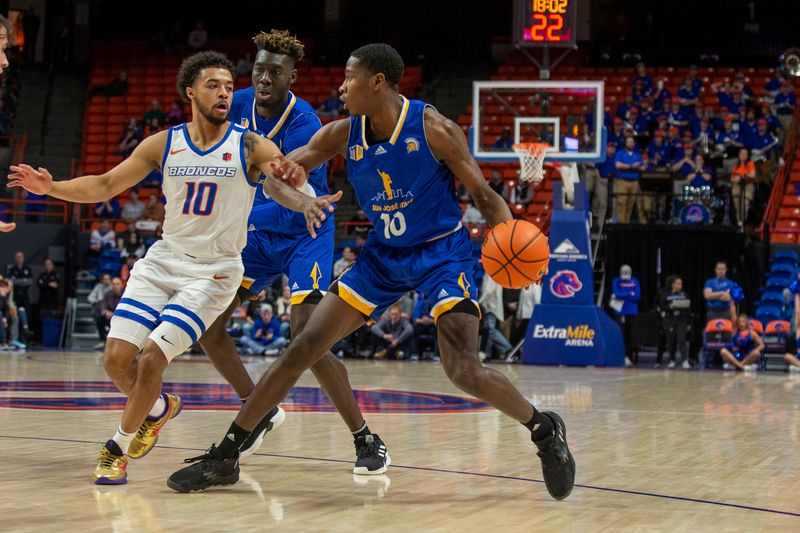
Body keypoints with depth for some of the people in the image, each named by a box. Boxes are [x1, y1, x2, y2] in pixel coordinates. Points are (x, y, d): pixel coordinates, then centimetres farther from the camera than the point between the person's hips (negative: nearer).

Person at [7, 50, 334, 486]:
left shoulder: (251, 147, -8)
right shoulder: (164, 144, 1)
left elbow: (294, 181, -21)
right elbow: (105, 185, 5)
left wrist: (292, 177, -47)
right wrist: (51, 187, -11)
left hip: (214, 272, -4)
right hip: (163, 260, 4)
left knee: (152, 357, -16)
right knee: (117, 359, -6)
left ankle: (118, 449, 5)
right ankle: (159, 408, 26)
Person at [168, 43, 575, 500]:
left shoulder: (434, 129, -17)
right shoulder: (343, 135, -5)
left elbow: (485, 194, -12)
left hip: (442, 252, -5)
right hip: (383, 256, 5)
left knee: (463, 369, -21)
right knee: (304, 347, -3)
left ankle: (545, 429, 6)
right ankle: (225, 457, 4)